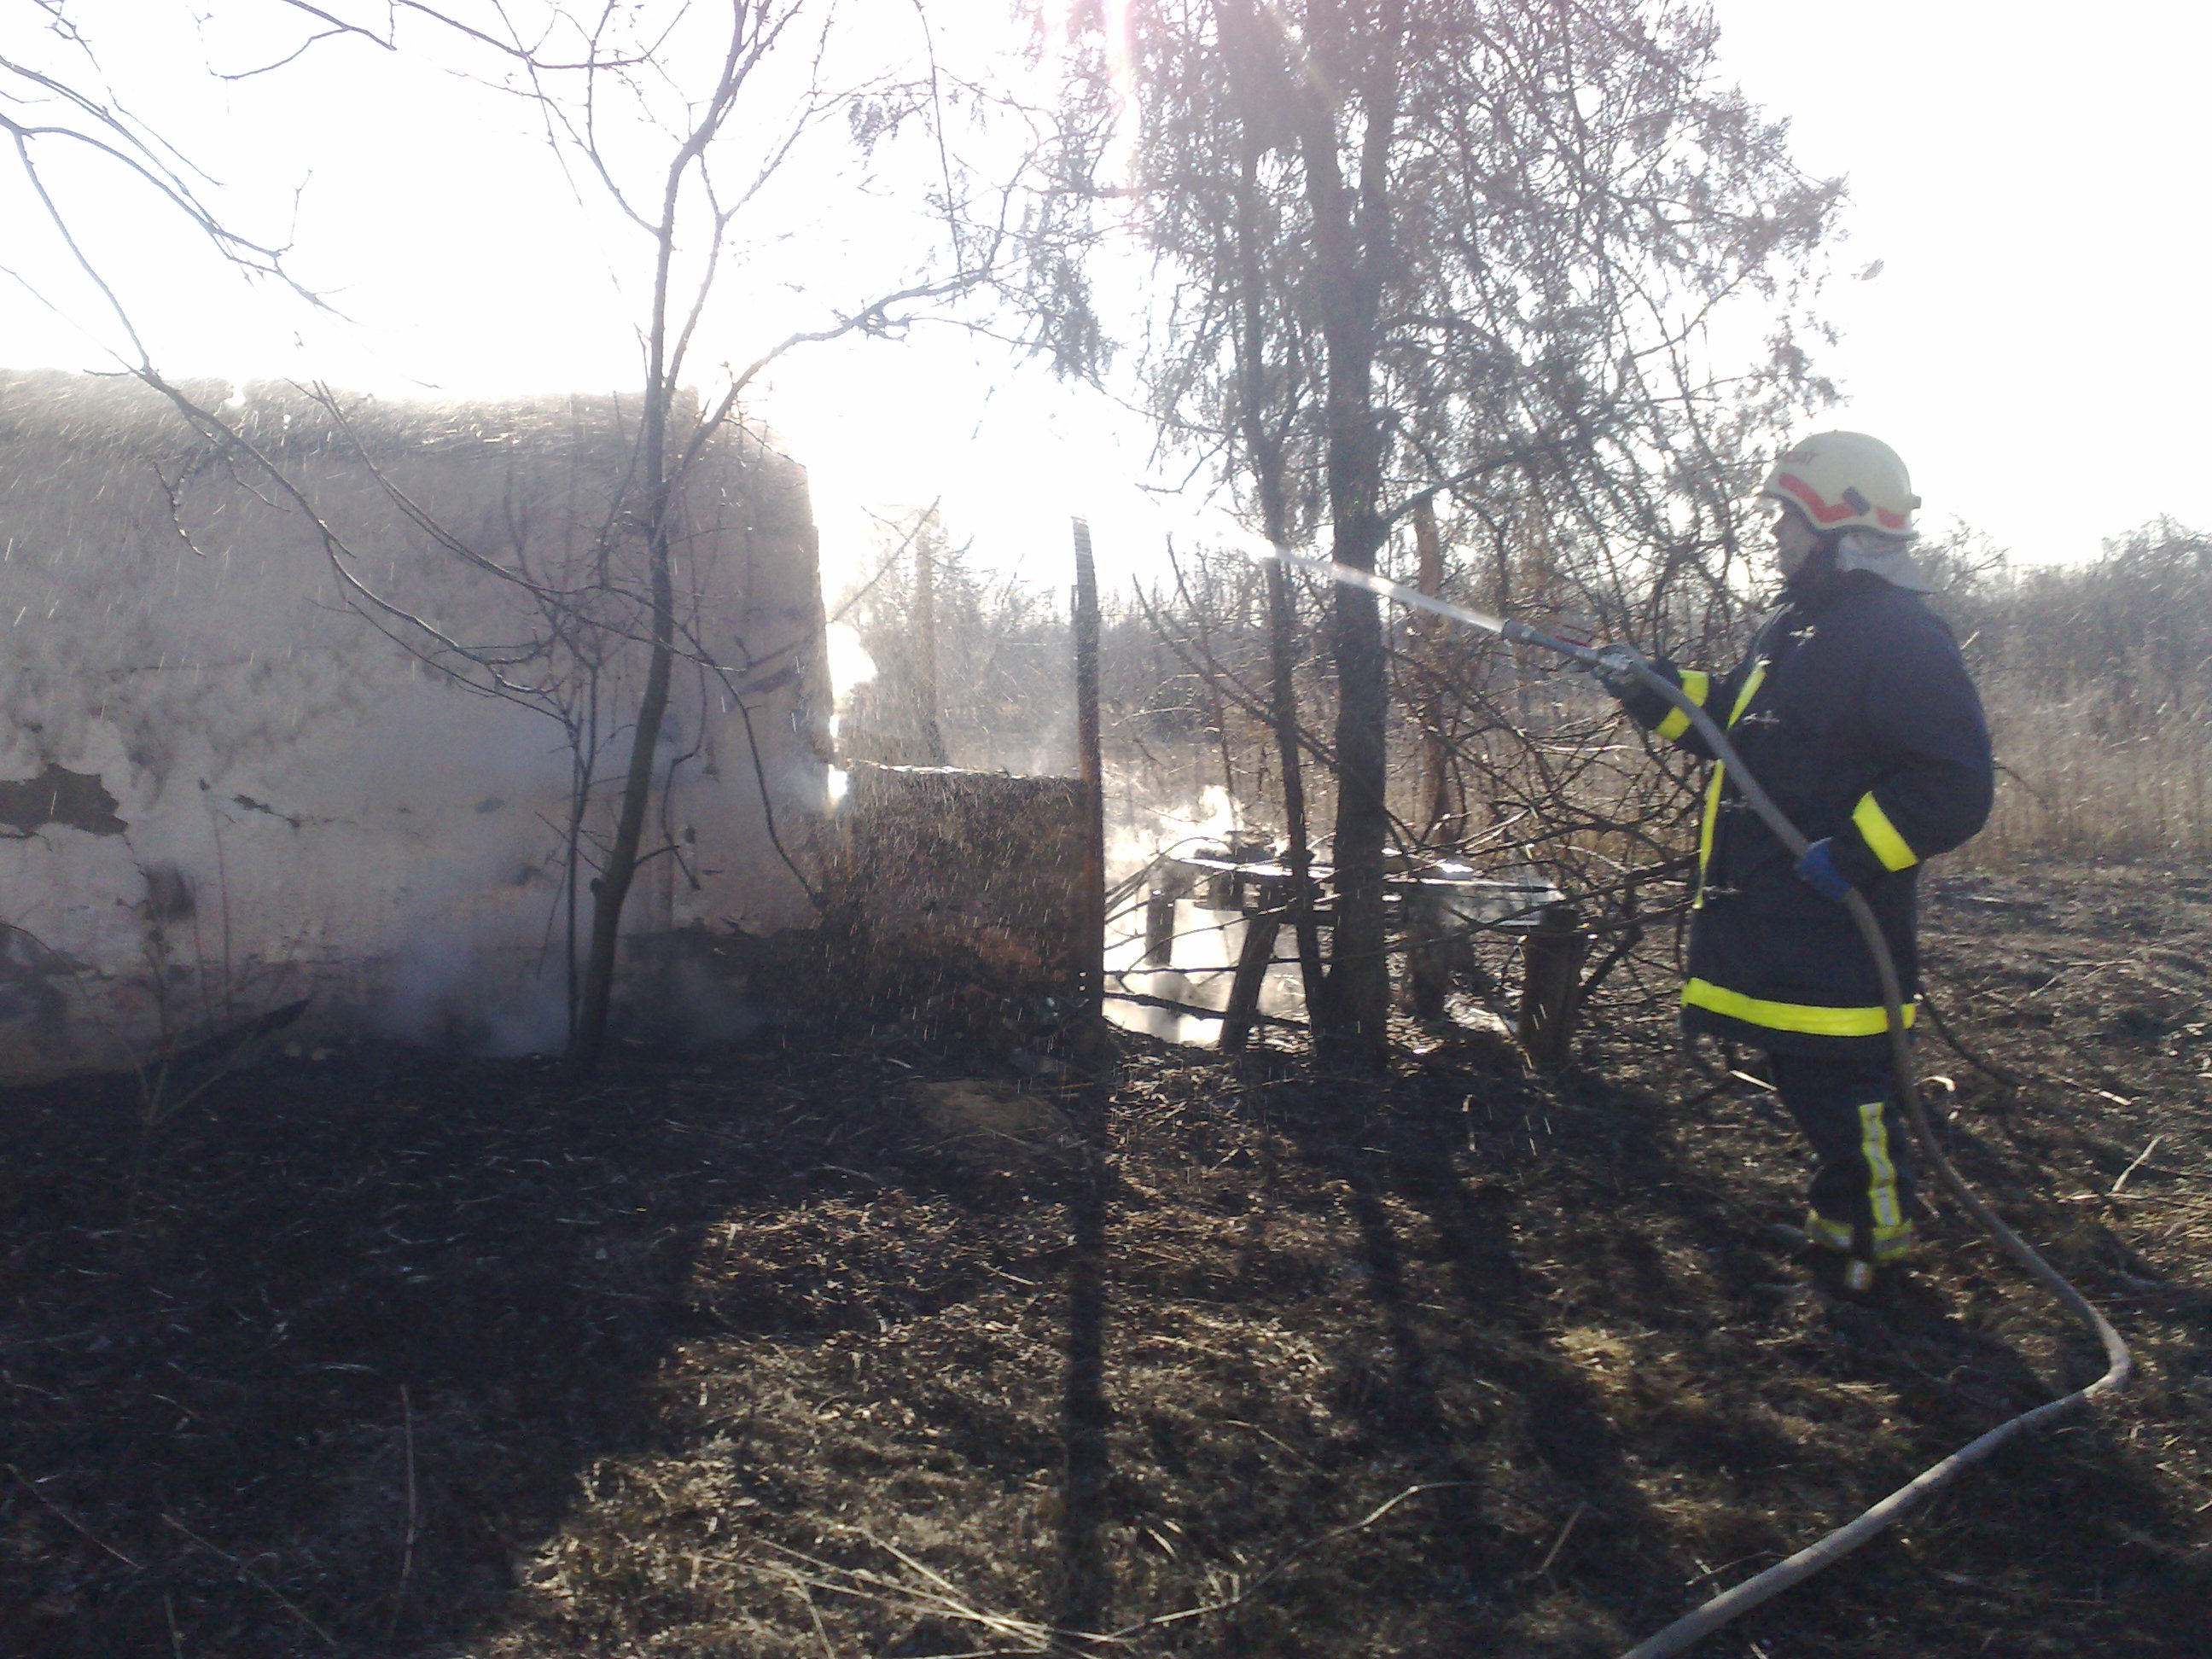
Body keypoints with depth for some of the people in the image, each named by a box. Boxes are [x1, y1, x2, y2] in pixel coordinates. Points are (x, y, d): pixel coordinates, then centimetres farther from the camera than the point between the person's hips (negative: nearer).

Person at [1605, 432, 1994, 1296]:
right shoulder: (1798, 627, 16)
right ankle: (1842, 1216, 34)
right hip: (1774, 925, 10)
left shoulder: (1900, 638, -16)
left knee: (1846, 1091, 0)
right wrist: (1652, 689, 12)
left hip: (1833, 935, -10)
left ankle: (1872, 1241, 17)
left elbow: (1953, 783, -21)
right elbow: (1735, 722, 26)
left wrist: (1854, 852, -27)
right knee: (1806, 1081, 19)